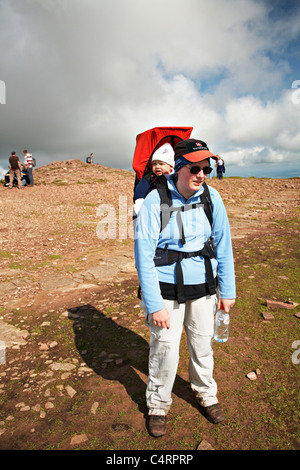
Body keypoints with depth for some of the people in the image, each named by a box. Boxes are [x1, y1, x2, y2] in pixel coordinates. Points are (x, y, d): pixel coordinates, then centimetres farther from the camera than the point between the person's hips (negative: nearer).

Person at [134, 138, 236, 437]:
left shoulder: (211, 197, -5)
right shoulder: (155, 201, -16)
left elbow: (223, 245, 3)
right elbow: (144, 256, -15)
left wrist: (227, 290, 6)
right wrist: (154, 305, -17)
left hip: (203, 286, 4)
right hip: (167, 288, -3)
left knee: (203, 345, 19)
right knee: (165, 350, 7)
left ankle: (206, 395, 47)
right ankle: (158, 406, 36)